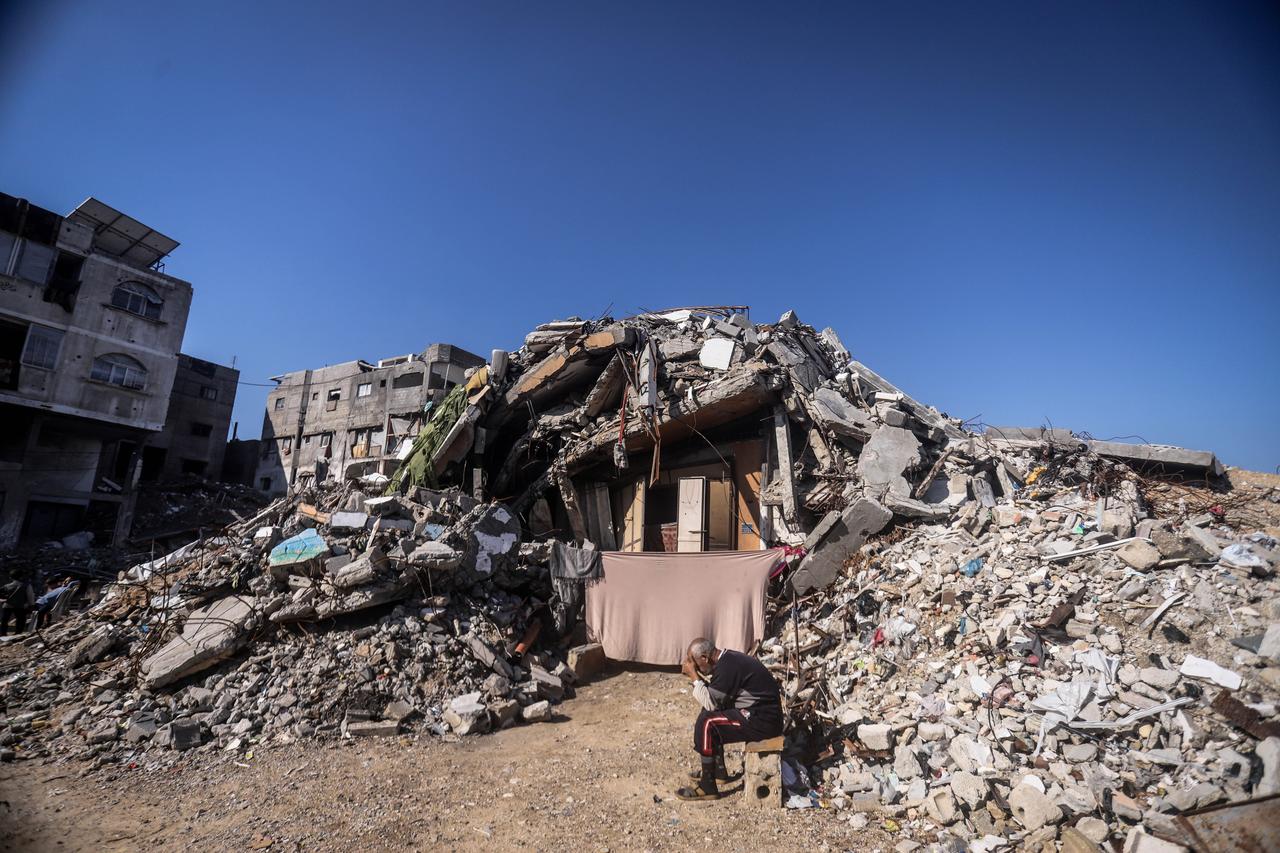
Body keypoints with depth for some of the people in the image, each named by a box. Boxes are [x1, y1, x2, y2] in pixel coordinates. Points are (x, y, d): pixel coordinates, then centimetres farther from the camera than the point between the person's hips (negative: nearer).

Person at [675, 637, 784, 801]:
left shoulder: (727, 667, -21)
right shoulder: (728, 659, 9)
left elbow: (710, 703, -19)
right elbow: (712, 696, 14)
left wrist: (694, 676, -12)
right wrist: (697, 676, 1)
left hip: (763, 720, -10)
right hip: (760, 710, 10)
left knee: (706, 723, -16)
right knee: (710, 714, 16)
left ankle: (707, 788, -6)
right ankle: (718, 770, 25)